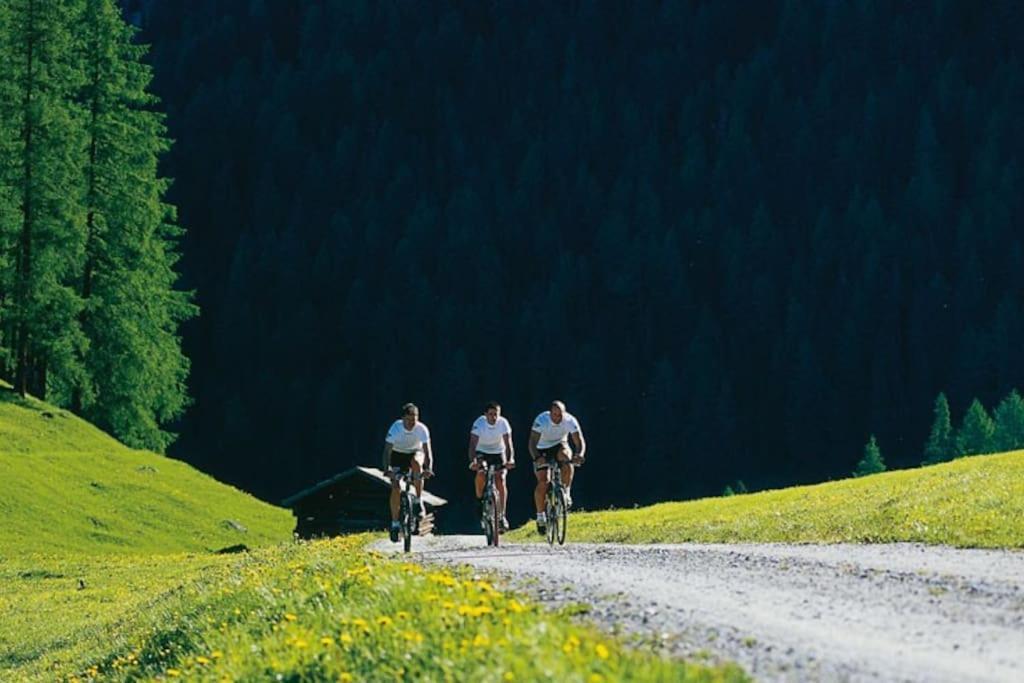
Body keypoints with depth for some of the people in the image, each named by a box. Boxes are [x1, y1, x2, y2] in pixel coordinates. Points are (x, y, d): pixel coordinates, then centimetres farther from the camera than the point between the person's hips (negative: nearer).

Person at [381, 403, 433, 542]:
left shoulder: (422, 429, -27)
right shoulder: (396, 428, -28)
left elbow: (427, 451, -32)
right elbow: (387, 450, -32)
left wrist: (429, 468, -49)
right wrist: (387, 468, -48)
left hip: (414, 453, 0)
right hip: (398, 454, 0)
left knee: (416, 462, -37)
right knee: (395, 488, -15)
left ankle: (419, 502, -23)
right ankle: (395, 524, -5)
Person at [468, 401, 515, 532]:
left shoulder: (503, 423, -22)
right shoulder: (479, 423, -26)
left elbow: (508, 443, -27)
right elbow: (473, 444, -34)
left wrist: (510, 459, -45)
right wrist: (472, 461, -51)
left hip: (498, 452, 1)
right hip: (482, 452, -1)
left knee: (501, 480, -15)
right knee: (481, 473, -29)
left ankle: (502, 515, -11)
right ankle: (479, 499, -1)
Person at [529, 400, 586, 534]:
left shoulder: (570, 420, -24)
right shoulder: (541, 420, -29)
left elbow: (580, 441, -26)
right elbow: (532, 442, -35)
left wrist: (580, 455, -47)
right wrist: (536, 457, -53)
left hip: (559, 446, 1)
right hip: (542, 449, -1)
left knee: (566, 458, -34)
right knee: (543, 482, -16)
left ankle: (566, 493, -15)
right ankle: (540, 516, -1)